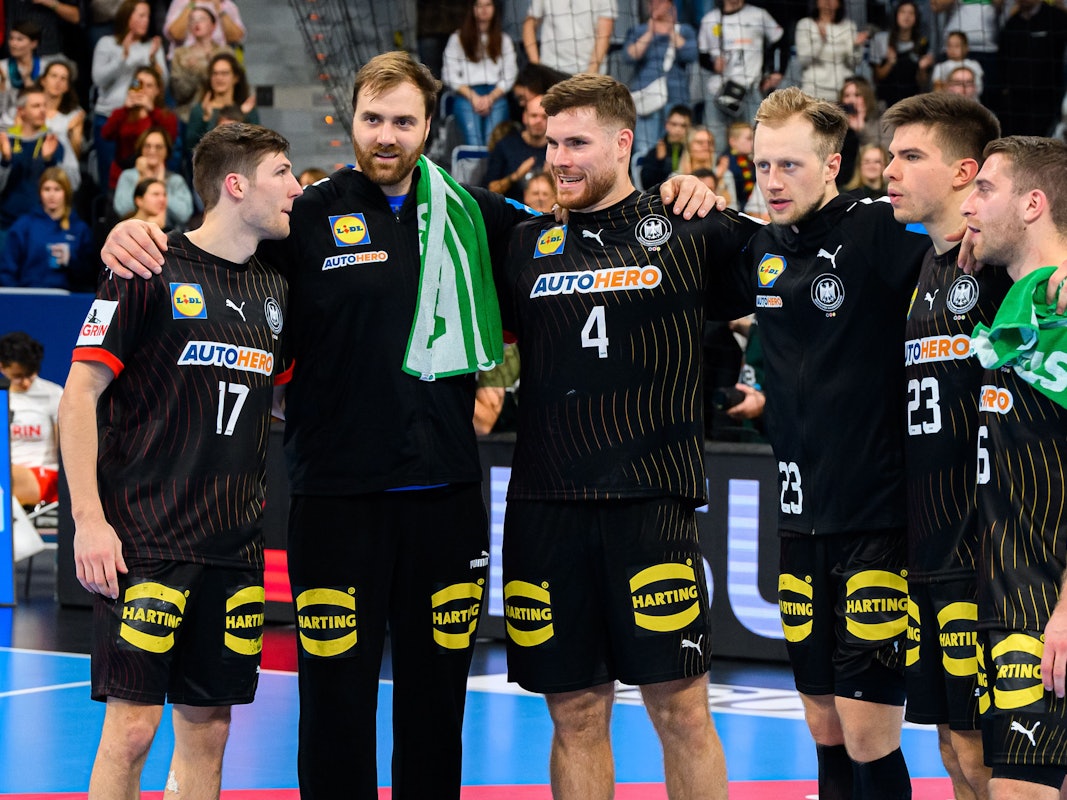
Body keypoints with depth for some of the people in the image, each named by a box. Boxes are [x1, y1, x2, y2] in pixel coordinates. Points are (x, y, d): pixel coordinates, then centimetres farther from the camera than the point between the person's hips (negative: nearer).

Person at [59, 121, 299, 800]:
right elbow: (81, 394, -7)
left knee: (208, 727, 6)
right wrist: (89, 518, -15)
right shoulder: (151, 272, -5)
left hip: (236, 548, 6)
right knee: (133, 725, -9)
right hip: (145, 542, -6)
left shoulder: (275, 291, 14)